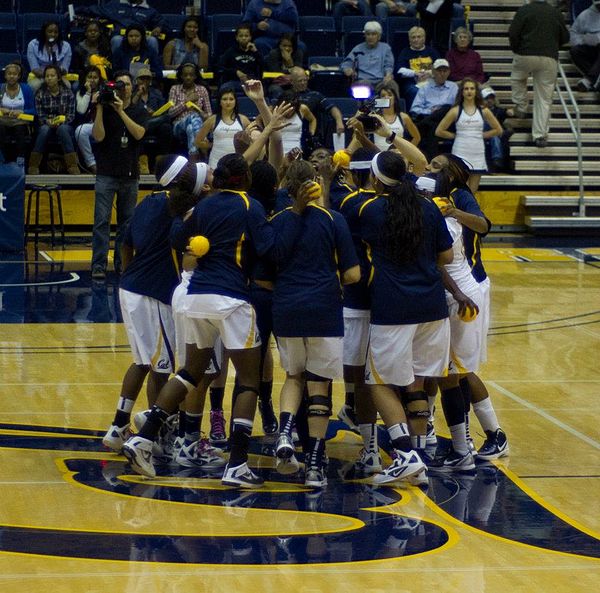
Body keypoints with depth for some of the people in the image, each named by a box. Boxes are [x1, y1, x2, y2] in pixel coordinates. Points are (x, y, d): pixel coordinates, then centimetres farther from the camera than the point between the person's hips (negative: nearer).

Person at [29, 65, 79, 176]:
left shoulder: (68, 93, 1)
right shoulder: (40, 94, 2)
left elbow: (71, 115, -1)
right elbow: (40, 116, -1)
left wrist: (61, 121, -20)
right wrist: (47, 121, -22)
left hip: (64, 125, 0)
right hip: (46, 125, 0)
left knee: (63, 129, -37)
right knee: (44, 129, -36)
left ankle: (73, 167, -42)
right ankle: (33, 168, -37)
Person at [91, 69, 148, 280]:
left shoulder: (140, 112, 6)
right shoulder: (105, 110, 2)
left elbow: (138, 134, -12)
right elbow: (99, 136, -10)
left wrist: (121, 111, -18)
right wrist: (100, 108, -15)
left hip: (130, 174, 2)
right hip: (106, 173, -2)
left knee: (127, 221, 6)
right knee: (102, 220, -8)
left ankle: (122, 263, 14)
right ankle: (99, 265, -10)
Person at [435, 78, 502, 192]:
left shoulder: (483, 111, 6)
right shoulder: (456, 111, 0)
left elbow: (498, 130, 13)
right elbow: (439, 131, 0)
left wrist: (482, 135, 6)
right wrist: (455, 135, 0)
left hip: (478, 155, 3)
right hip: (460, 154, -3)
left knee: (472, 193, 6)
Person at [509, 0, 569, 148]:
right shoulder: (556, 13, 6)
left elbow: (513, 33, -8)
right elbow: (565, 37, 12)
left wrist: (516, 49, 9)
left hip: (525, 54, -2)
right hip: (550, 58, 2)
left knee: (517, 78, 33)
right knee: (544, 98, 6)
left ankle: (521, 107, 23)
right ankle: (540, 135, 3)